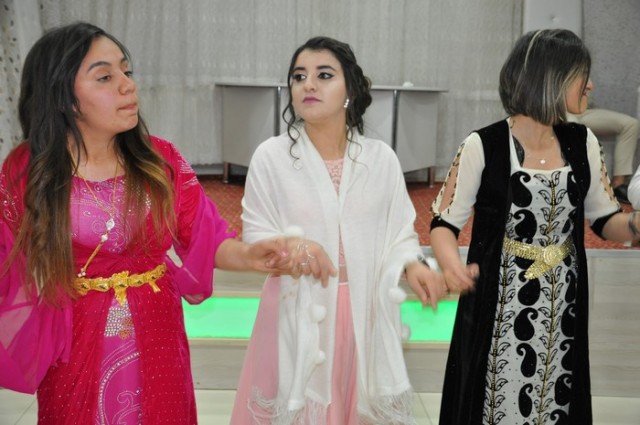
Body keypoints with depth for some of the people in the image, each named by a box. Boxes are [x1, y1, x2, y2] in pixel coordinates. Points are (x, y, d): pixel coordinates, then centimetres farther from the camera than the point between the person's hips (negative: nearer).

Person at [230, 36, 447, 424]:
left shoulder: (381, 158, -2)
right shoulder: (271, 156, -7)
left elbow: (400, 231, 2)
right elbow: (257, 236, -5)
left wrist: (413, 266, -17)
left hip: (365, 311, 2)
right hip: (299, 312, -1)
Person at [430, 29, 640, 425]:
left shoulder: (583, 142, 1)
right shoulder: (482, 146, -12)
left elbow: (605, 219, 8)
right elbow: (445, 222, -7)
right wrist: (452, 265, -28)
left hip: (562, 307, 4)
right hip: (498, 307, -4)